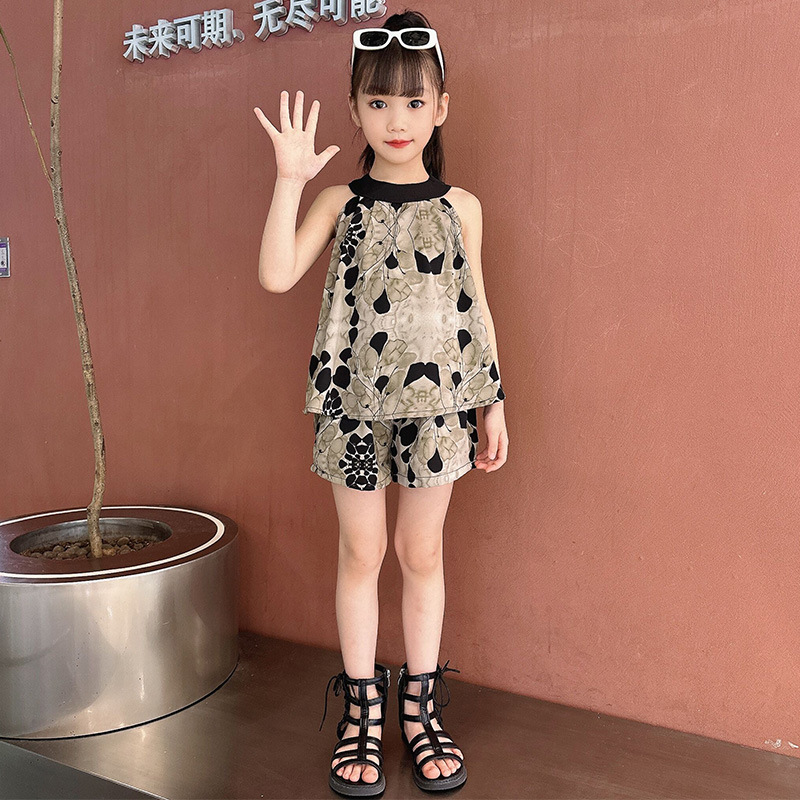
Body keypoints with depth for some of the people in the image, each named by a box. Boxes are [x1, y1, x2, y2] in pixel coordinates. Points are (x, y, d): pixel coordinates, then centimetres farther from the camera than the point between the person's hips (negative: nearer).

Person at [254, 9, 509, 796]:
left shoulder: (460, 206, 4)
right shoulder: (341, 201, 1)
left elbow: (476, 307, 7)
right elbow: (277, 275, -13)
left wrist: (495, 405, 7)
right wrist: (289, 180, -16)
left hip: (436, 402, 1)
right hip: (354, 401, 0)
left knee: (422, 553, 10)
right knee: (361, 552, 9)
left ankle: (419, 706, 27)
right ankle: (361, 708, 26)